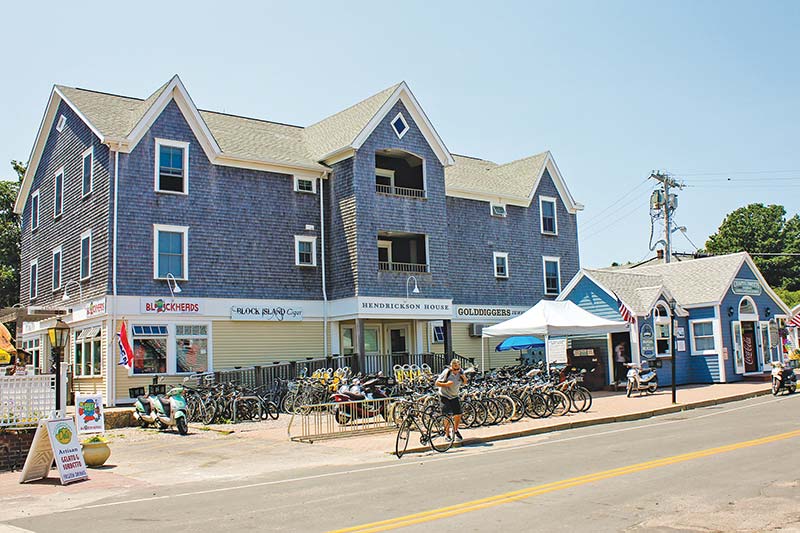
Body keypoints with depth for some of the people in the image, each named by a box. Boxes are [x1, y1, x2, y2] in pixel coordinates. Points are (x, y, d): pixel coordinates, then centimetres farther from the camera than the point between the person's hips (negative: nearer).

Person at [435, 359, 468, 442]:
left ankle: (455, 430, 25)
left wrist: (465, 378, -14)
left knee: (458, 415, -1)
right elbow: (437, 383, -17)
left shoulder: (461, 372, -7)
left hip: (454, 396, 4)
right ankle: (447, 434, 8)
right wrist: (446, 384, -32)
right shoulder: (446, 372, -21)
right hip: (444, 396, -4)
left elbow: (464, 383, 8)